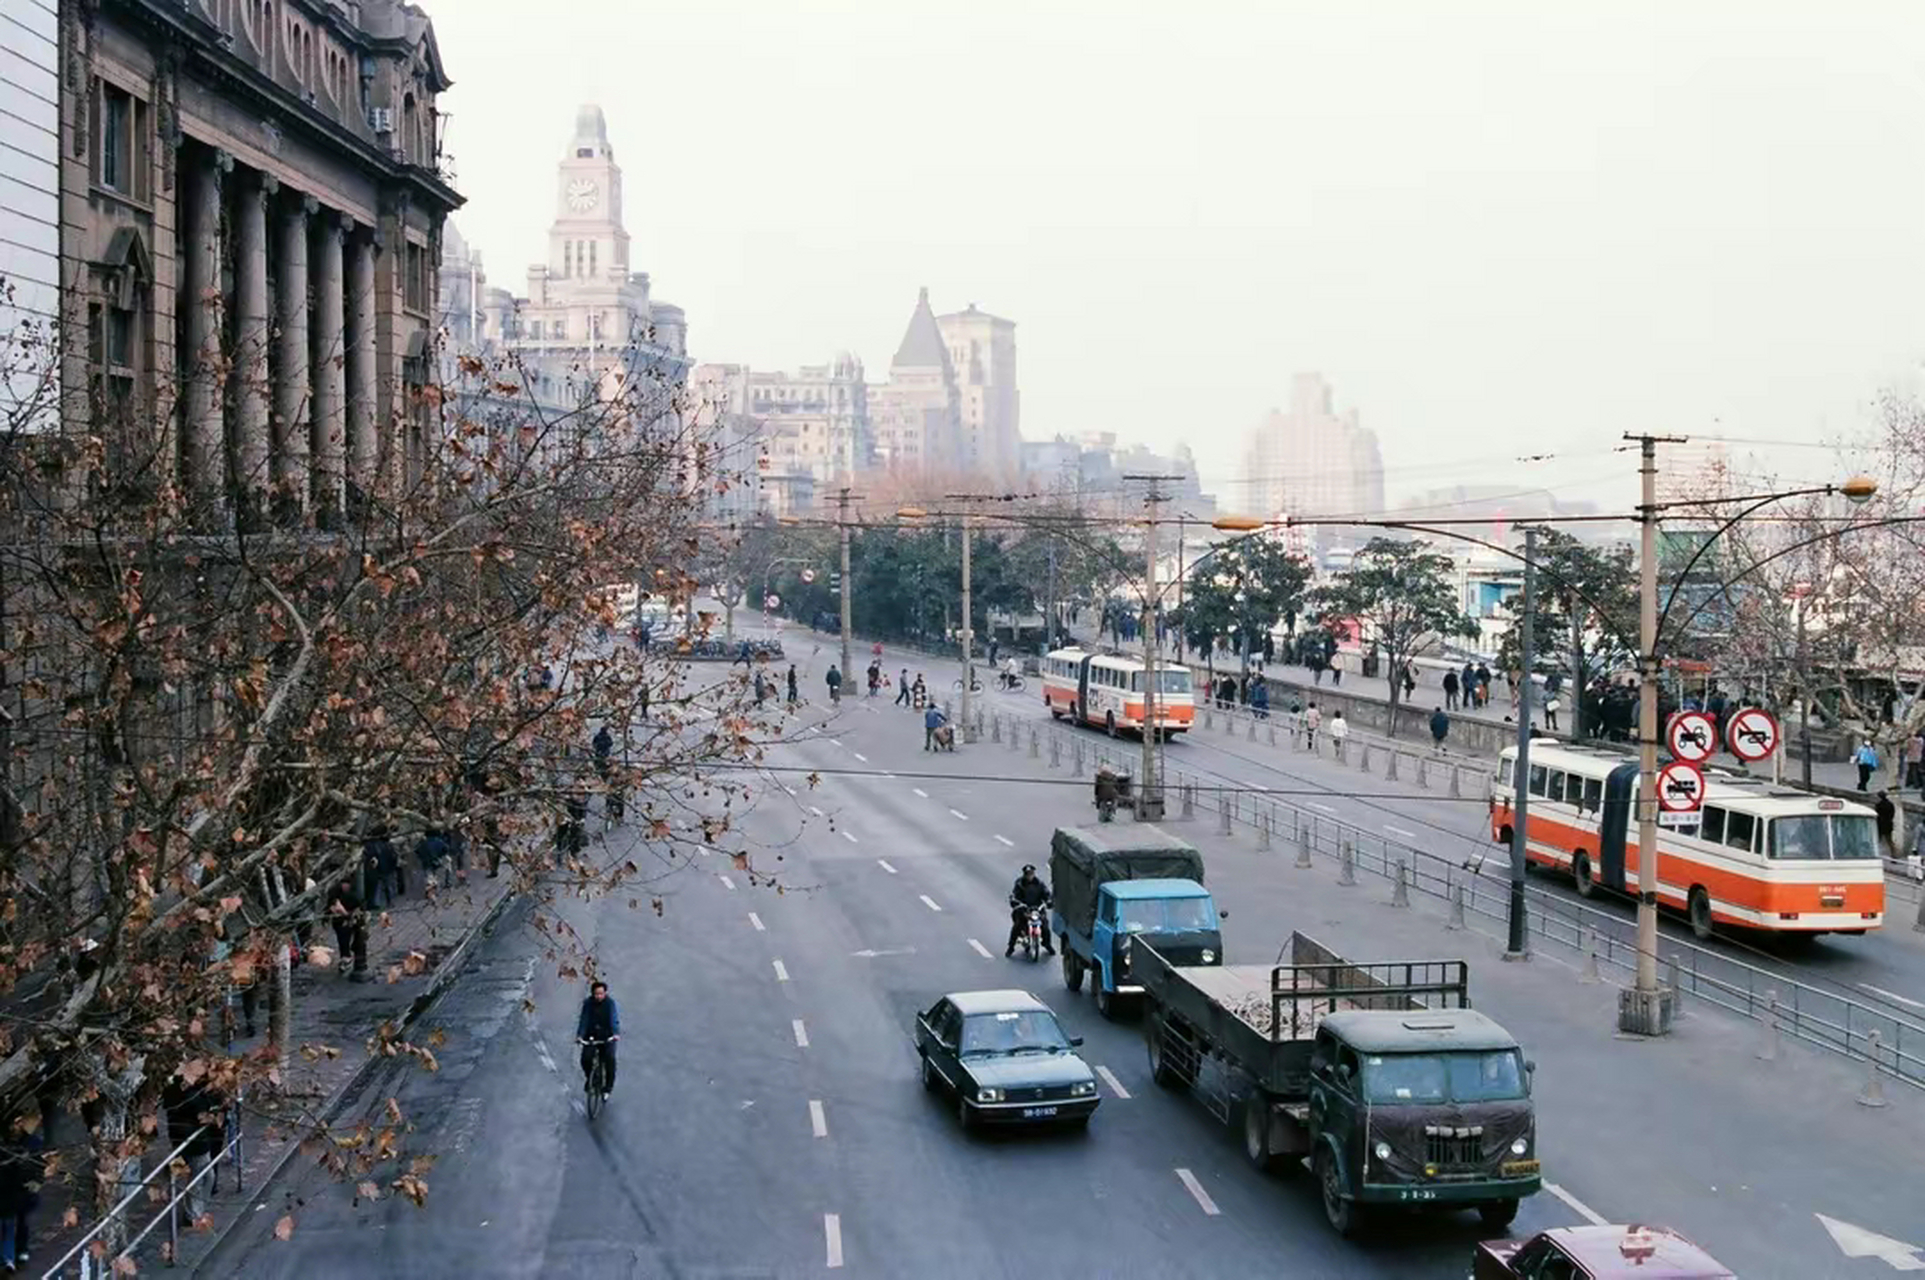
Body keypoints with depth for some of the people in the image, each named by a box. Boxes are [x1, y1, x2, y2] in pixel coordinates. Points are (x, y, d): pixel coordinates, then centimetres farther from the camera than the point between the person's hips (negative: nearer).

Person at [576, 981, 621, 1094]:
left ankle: (609, 1084, -3)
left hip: (607, 1037, -1)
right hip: (591, 1036, 1)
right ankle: (590, 1078, 13)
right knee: (586, 1058, -16)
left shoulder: (610, 1003, -11)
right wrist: (579, 1035, -27)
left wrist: (616, 1034, -38)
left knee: (610, 1059, -20)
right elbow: (583, 1020, -12)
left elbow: (614, 1019, -21)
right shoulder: (588, 1003, -7)